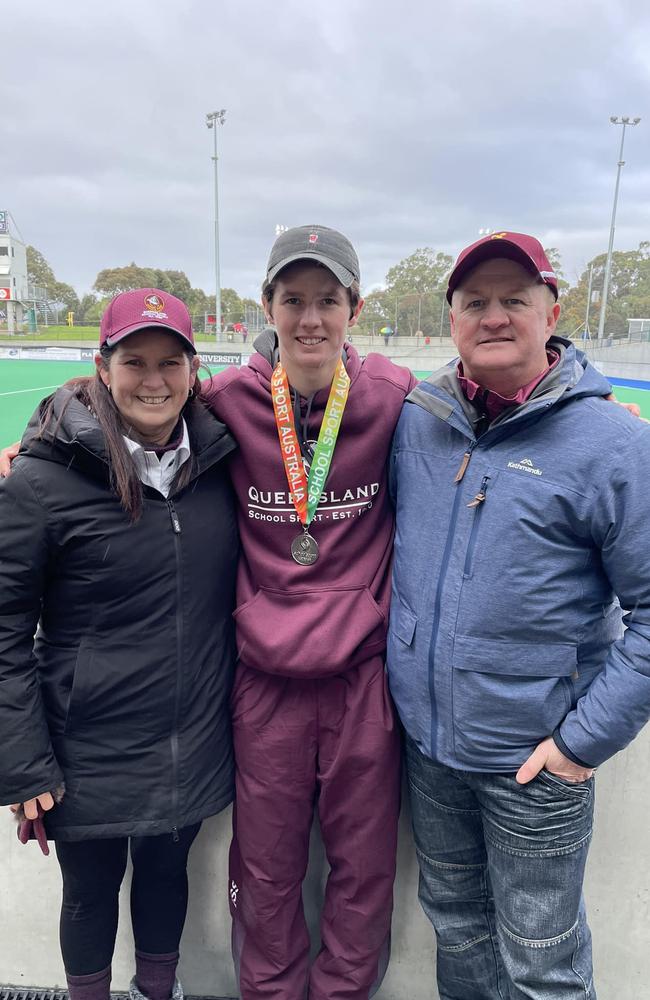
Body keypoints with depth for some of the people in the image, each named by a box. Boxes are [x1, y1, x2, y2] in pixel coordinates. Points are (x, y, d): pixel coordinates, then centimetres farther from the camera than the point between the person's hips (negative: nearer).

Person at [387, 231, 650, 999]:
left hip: (535, 761, -3)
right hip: (427, 738, 4)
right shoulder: (415, 420, -2)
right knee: (453, 919, 26)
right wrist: (396, 670, 4)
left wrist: (587, 739, -13)